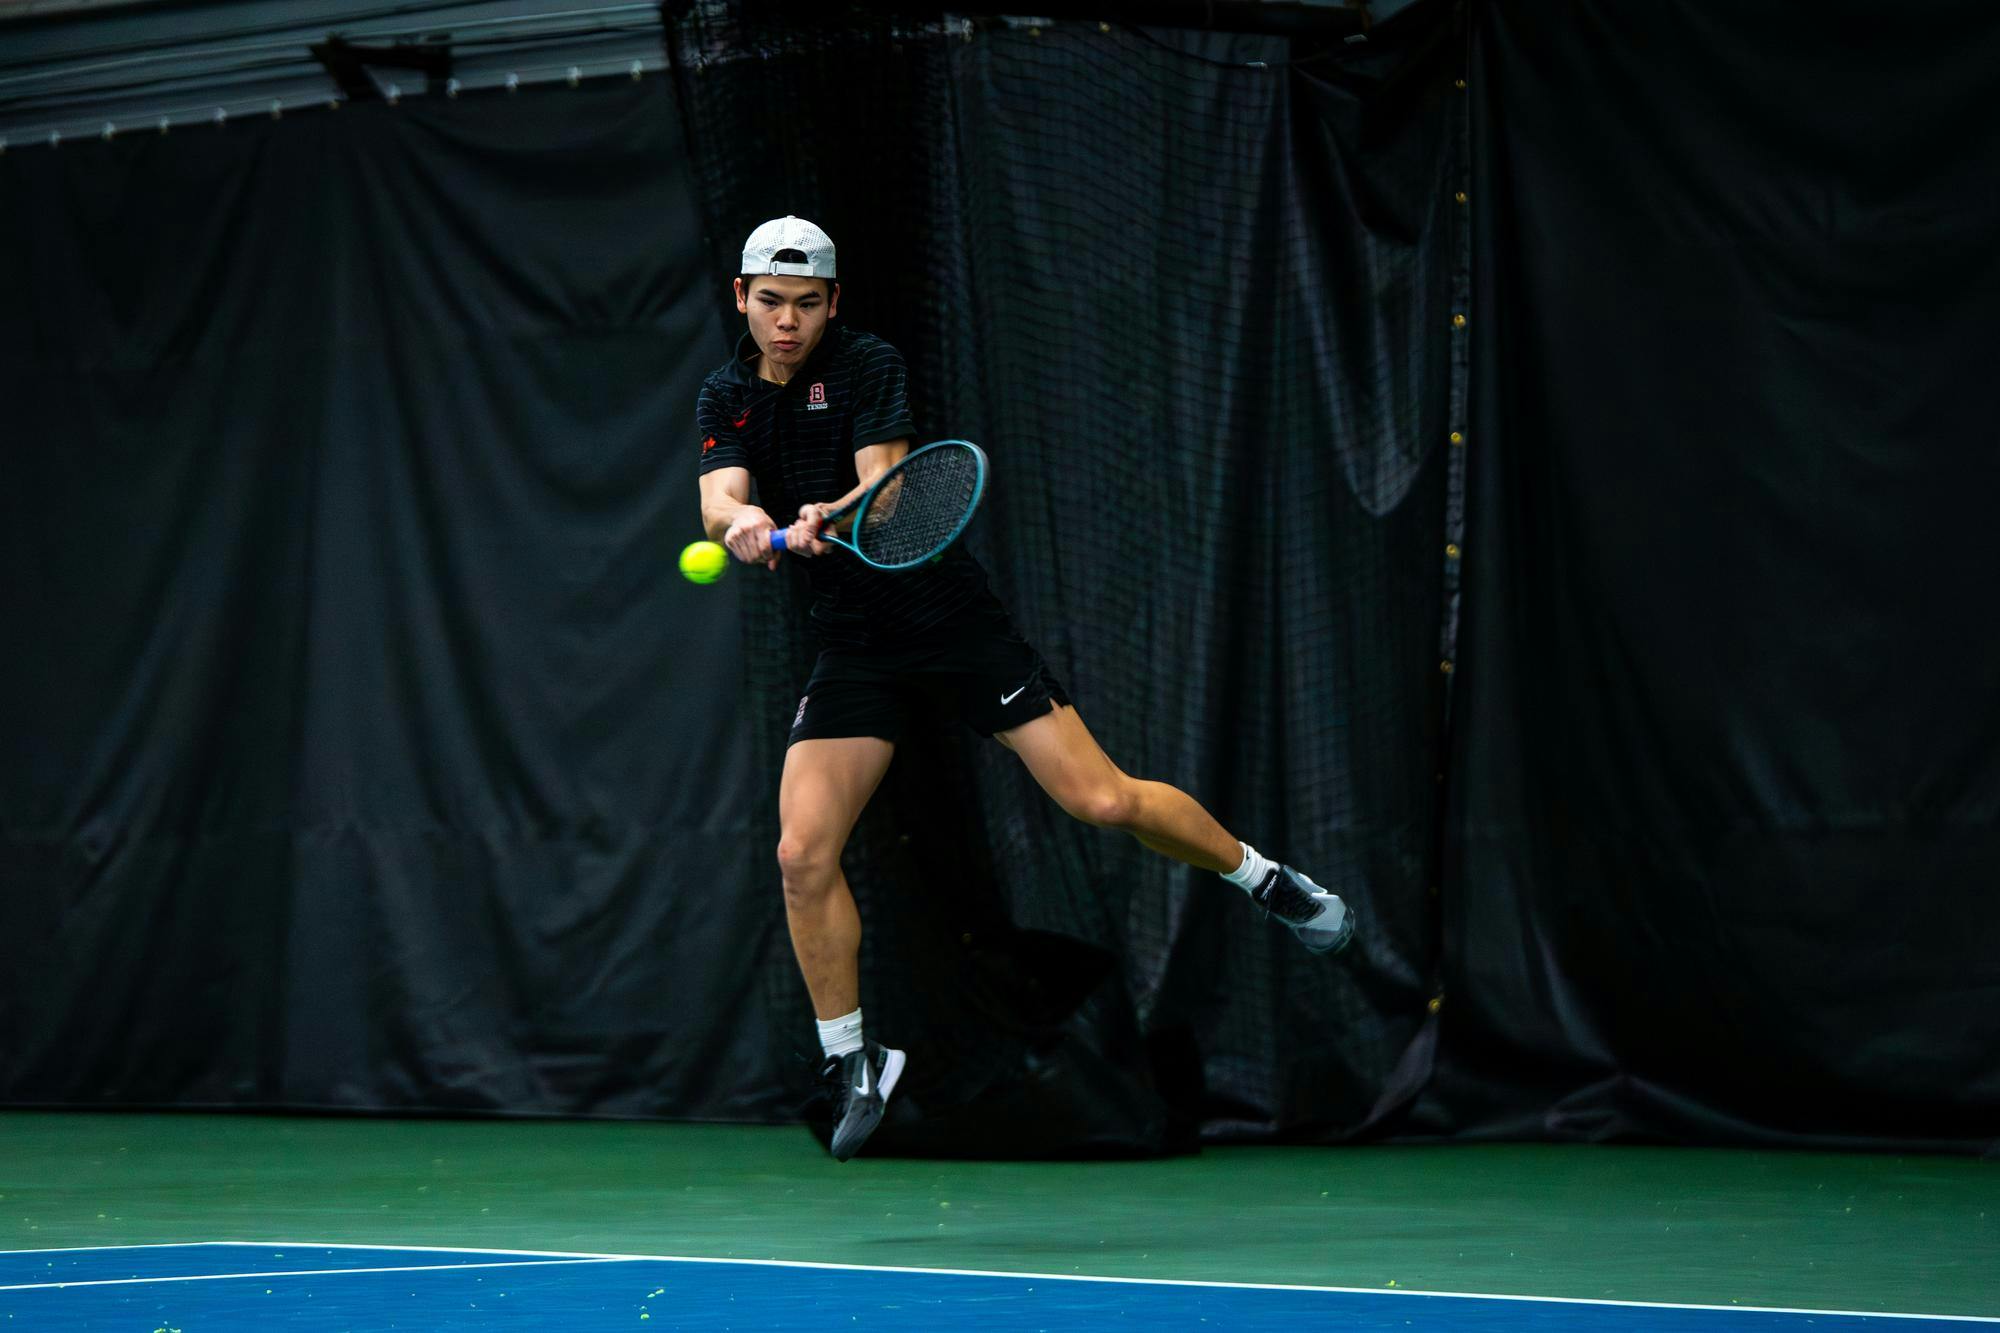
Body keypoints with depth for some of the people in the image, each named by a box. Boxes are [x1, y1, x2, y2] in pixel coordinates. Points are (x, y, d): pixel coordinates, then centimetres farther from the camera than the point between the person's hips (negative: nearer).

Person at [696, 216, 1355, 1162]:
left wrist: (824, 517, -43)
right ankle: (852, 1064, 6)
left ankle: (1265, 879, 16)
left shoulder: (869, 366, -9)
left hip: (954, 615, -3)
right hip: (854, 649, 3)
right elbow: (718, 498, -15)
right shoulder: (727, 400, 3)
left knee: (1103, 800, -9)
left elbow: (885, 488, -22)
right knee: (803, 853, -11)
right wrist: (742, 521, -39)